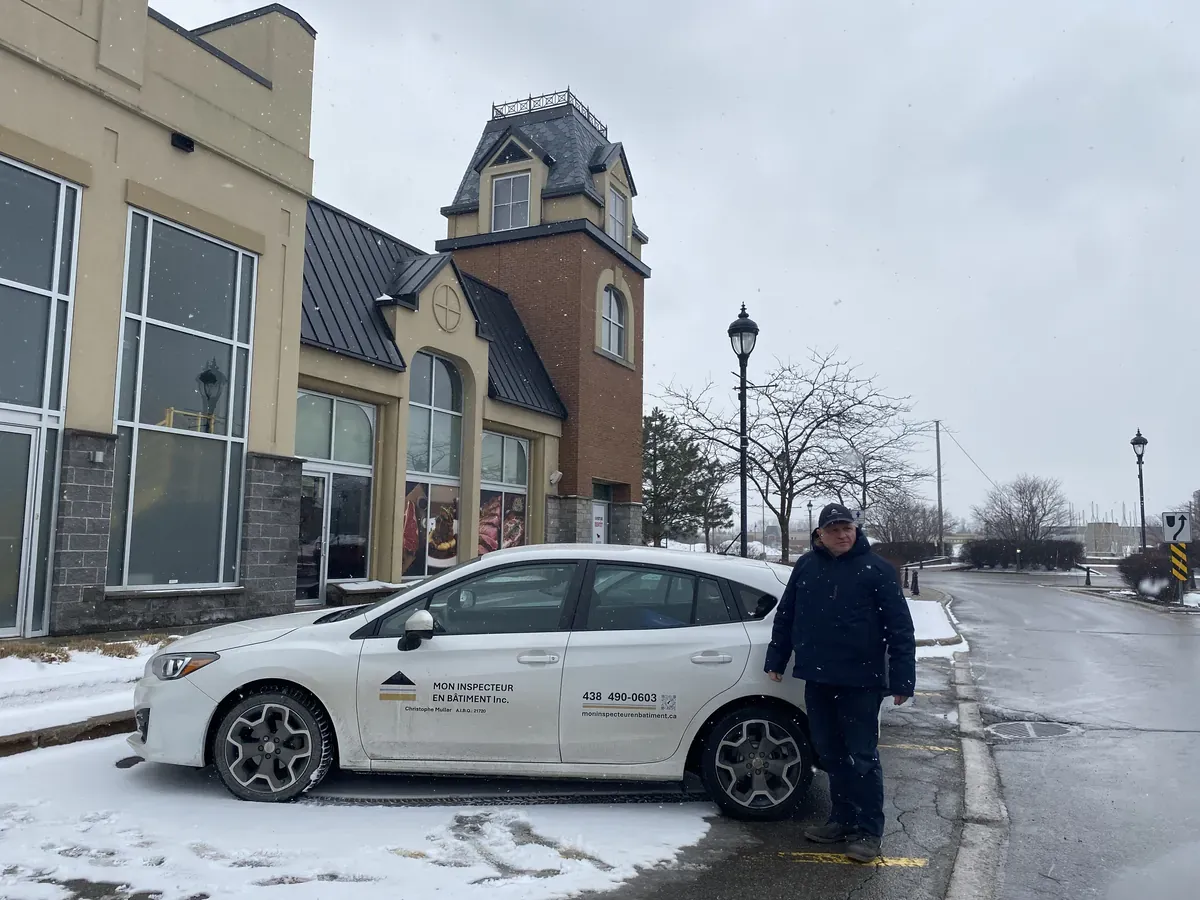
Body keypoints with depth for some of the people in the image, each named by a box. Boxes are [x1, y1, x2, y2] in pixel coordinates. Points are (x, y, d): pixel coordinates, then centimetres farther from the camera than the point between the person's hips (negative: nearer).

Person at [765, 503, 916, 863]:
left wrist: (902, 680, -12)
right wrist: (776, 659, 15)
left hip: (861, 681, -5)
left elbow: (900, 628, -8)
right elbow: (785, 616, 15)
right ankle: (843, 820, 28)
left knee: (862, 757, 1)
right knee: (831, 754, 14)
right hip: (818, 679, 5)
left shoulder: (876, 570, -7)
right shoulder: (806, 566, 6)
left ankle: (868, 831, 13)